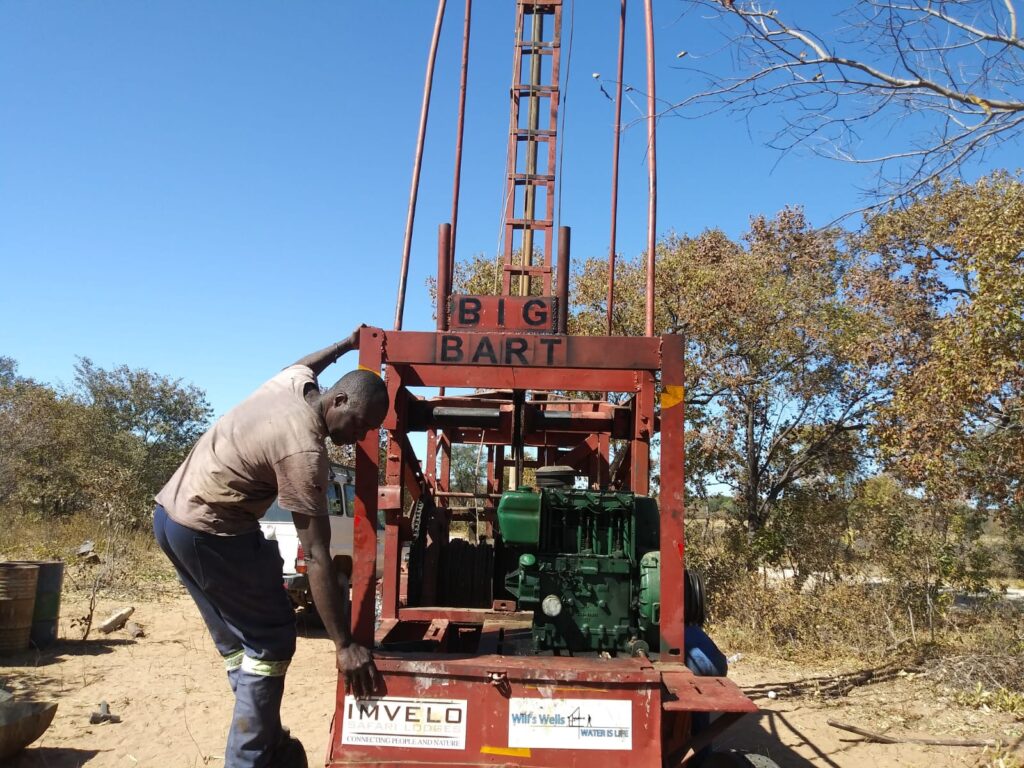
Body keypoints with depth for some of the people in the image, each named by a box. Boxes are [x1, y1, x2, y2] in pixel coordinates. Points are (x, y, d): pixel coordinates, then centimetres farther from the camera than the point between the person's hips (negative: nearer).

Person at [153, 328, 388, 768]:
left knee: (239, 640, 16)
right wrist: (344, 645, -23)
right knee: (270, 638, -1)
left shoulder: (293, 383, -1)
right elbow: (316, 556, -26)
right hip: (208, 532, -10)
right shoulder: (304, 453, -25)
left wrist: (347, 345, 38)